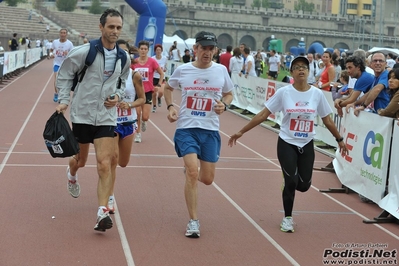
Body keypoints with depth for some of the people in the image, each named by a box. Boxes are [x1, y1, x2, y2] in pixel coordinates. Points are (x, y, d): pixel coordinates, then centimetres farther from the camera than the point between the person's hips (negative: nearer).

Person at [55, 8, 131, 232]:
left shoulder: (123, 58, 2)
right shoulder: (84, 52, -11)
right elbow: (65, 74, 0)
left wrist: (118, 96, -1)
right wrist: (64, 100, -6)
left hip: (107, 117, 2)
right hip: (82, 113, -2)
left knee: (104, 165, -11)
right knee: (81, 160, 16)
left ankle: (103, 213, -11)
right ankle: (72, 173, 55)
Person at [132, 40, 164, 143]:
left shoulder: (152, 61, -7)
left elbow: (162, 74, 3)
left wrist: (159, 85, -3)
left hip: (148, 91, -1)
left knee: (145, 117, -5)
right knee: (137, 114, -3)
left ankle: (143, 122, 32)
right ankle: (138, 134, 15)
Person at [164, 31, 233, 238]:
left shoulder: (221, 70, 0)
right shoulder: (182, 70, -2)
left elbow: (229, 94, 16)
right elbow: (168, 87, 17)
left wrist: (224, 105, -6)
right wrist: (170, 107, 0)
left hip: (210, 130, 2)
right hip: (186, 128, -2)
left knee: (207, 178, 7)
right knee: (192, 173, -17)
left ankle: (189, 170, 45)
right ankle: (193, 221, -4)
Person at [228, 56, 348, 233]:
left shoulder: (317, 94, -4)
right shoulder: (283, 92, -9)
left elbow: (327, 120, 9)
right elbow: (263, 115, -6)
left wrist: (340, 139, 15)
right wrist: (241, 132, -7)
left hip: (307, 145, 2)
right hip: (287, 144, -2)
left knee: (304, 185, 0)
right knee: (291, 181, -10)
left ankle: (288, 187, 38)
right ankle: (287, 218, 15)